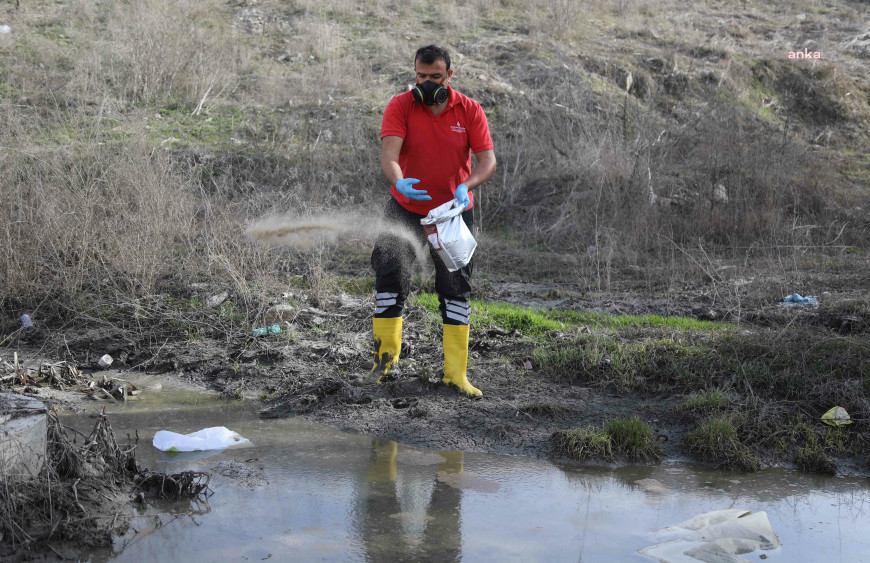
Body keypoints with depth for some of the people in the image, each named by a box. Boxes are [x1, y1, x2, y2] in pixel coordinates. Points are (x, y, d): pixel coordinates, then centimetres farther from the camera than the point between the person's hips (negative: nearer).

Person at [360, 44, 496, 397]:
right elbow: (388, 155, -24)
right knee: (390, 275, -7)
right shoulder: (400, 107, -12)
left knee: (456, 289, 1)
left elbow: (487, 160, -13)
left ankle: (456, 373, 7)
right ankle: (386, 355, 12)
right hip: (406, 209, -1)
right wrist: (399, 182, -46)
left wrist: (466, 186, -32)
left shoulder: (470, 111, -8)